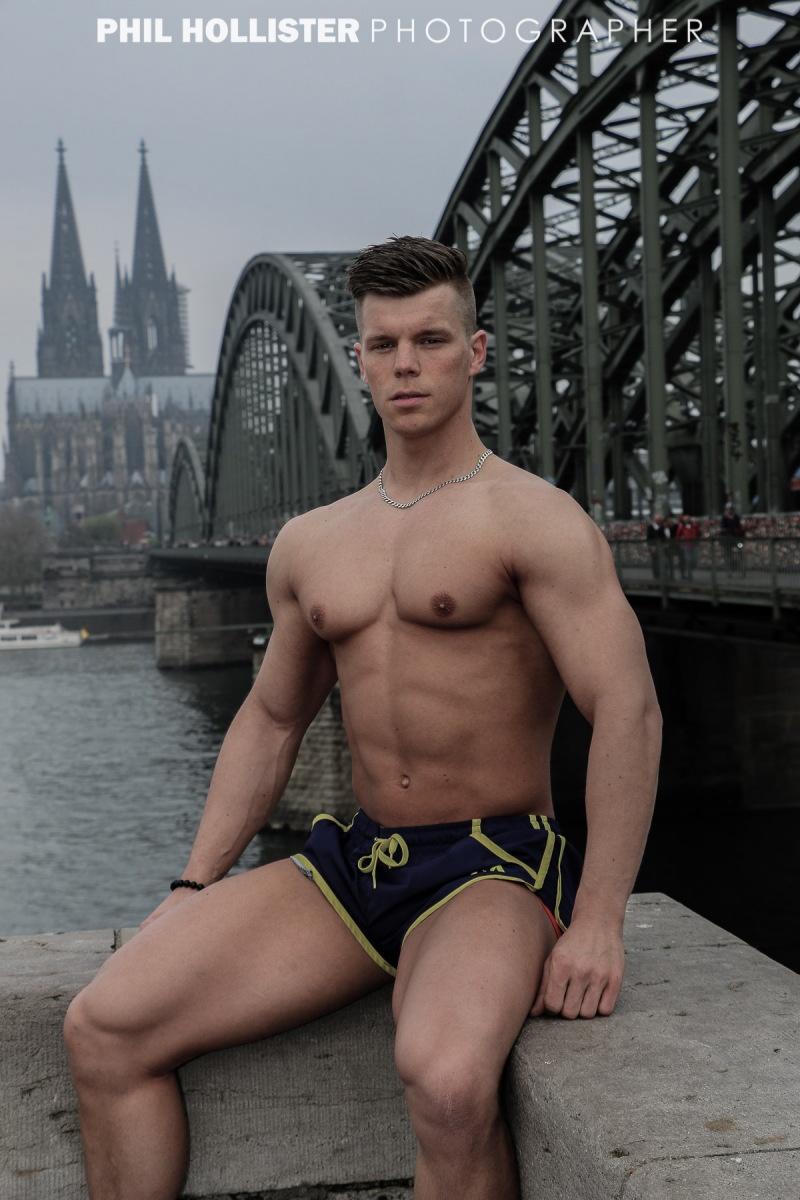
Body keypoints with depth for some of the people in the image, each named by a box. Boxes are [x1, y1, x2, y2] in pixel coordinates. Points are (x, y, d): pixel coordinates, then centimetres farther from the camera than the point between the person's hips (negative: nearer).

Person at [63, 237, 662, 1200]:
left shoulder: (532, 519, -6)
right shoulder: (309, 544, 13)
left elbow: (627, 710, -13)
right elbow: (269, 721, 20)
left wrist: (596, 924, -20)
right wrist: (192, 892, 12)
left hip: (493, 870, -5)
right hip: (352, 865, 6)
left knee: (446, 1079, -37)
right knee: (103, 1027, -8)